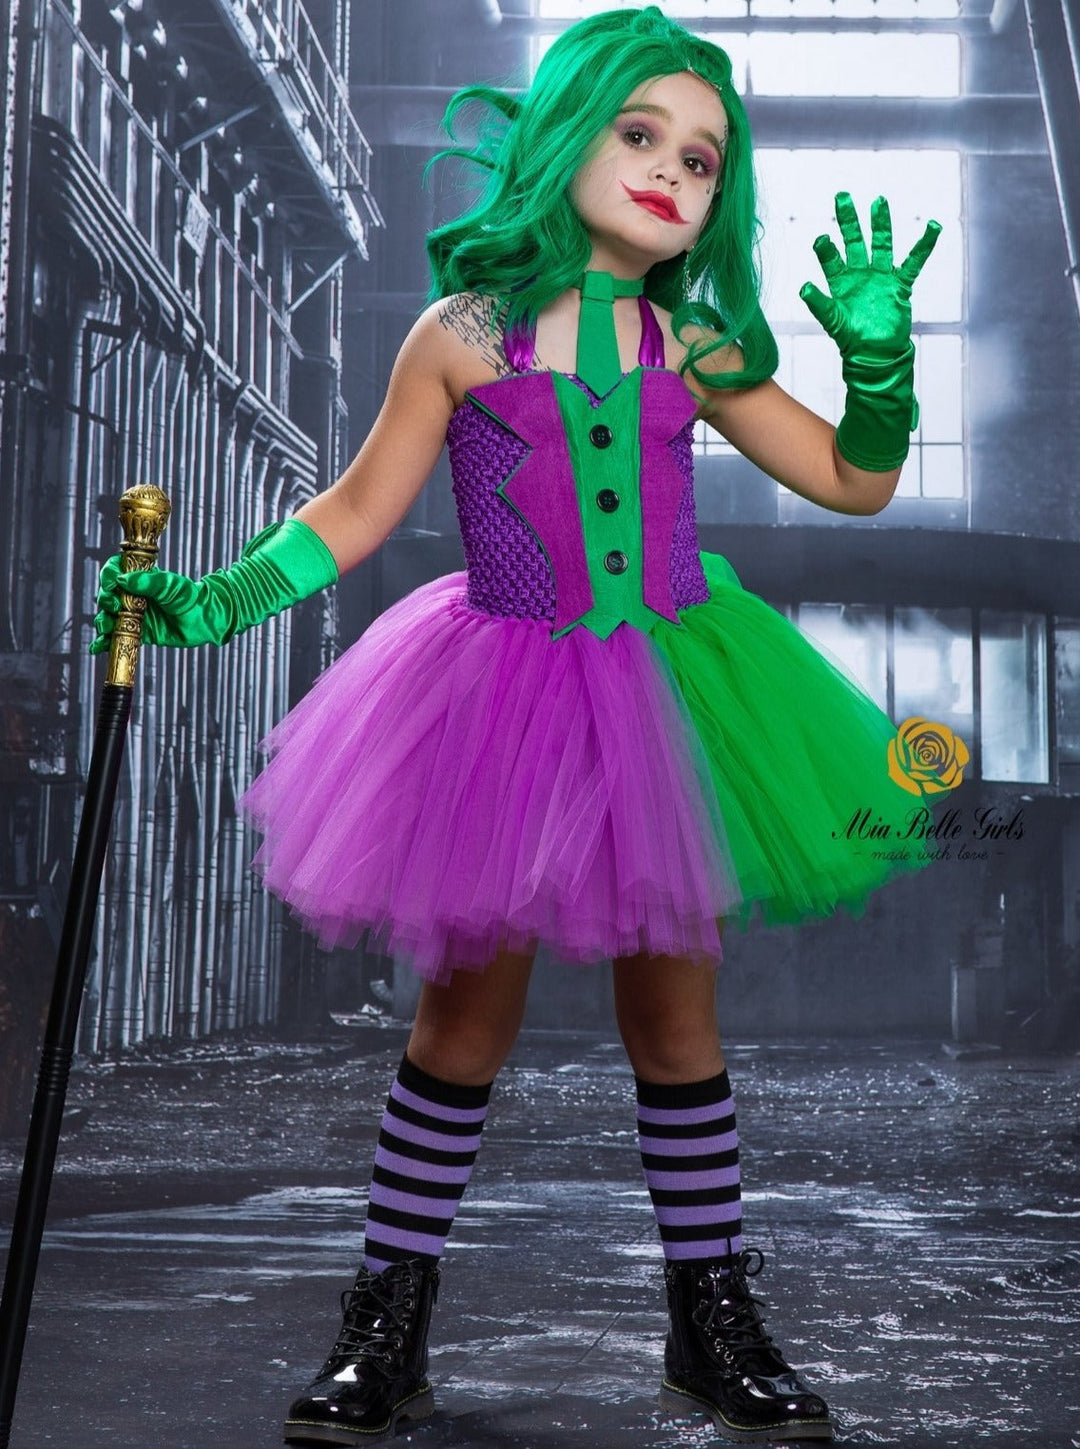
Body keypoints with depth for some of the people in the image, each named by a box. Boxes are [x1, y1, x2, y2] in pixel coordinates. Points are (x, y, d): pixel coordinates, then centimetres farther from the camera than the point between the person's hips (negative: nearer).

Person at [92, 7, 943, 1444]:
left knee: (675, 1010, 7)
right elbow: (357, 510, 2)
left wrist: (877, 350, -8)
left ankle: (714, 1323, 21)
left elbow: (853, 482, 8)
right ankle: (389, 1322, 16)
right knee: (469, 1003, 3)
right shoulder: (464, 335, -3)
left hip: (670, 692, 2)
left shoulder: (694, 348, 4)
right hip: (510, 695, -2)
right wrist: (209, 603, -5)